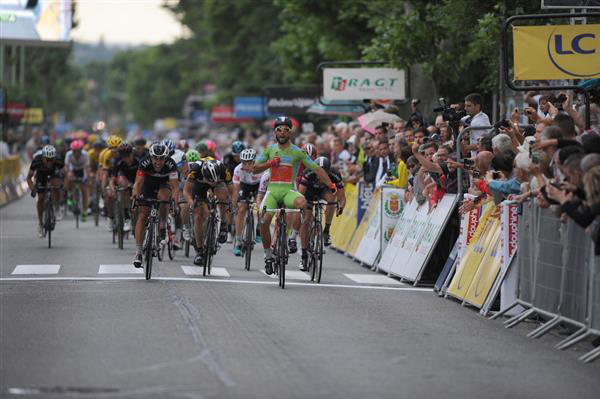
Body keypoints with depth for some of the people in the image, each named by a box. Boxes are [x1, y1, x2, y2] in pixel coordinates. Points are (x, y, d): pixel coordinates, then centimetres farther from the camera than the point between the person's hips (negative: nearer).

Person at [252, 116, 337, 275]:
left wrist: (330, 184, -12)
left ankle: (293, 238, -17)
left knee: (302, 202, -36)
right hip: (272, 190, 2)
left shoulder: (297, 152, 1)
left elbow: (316, 168, -1)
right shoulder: (270, 150, 8)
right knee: (264, 221, -18)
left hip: (289, 190, -2)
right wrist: (269, 163, -9)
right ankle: (268, 255, 4)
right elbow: (255, 169, 10)